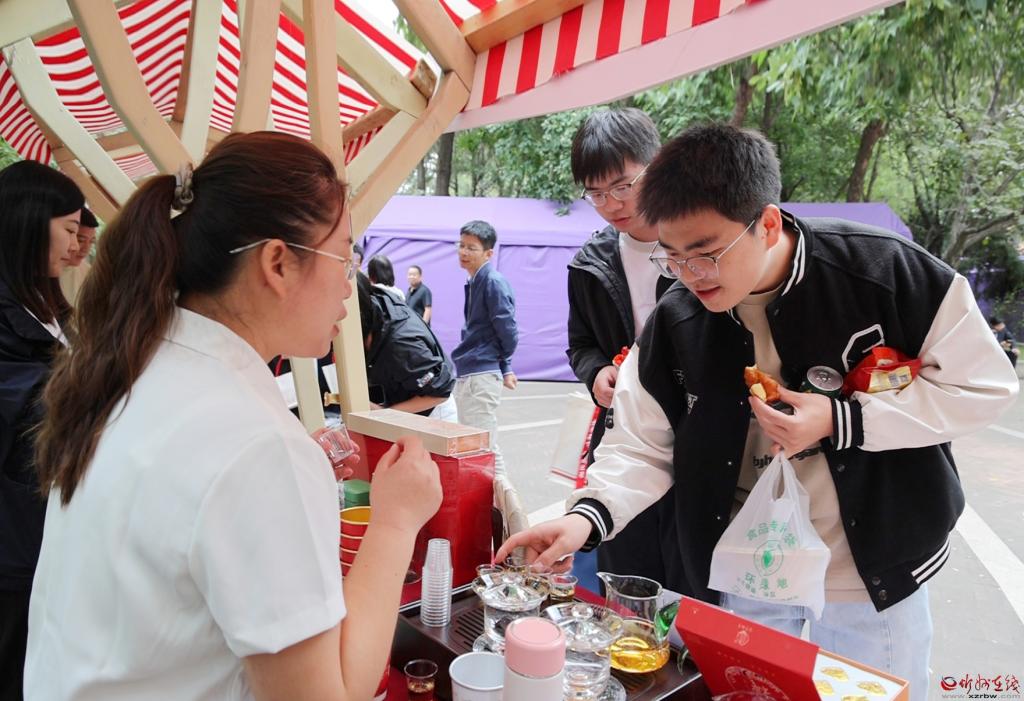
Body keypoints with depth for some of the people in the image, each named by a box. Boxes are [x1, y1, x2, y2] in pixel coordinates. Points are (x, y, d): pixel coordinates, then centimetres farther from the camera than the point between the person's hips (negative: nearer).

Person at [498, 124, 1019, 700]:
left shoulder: (884, 270, -20)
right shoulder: (674, 324, -12)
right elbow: (640, 449, -7)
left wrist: (841, 421, -24)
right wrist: (587, 516, -26)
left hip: (877, 571, -1)